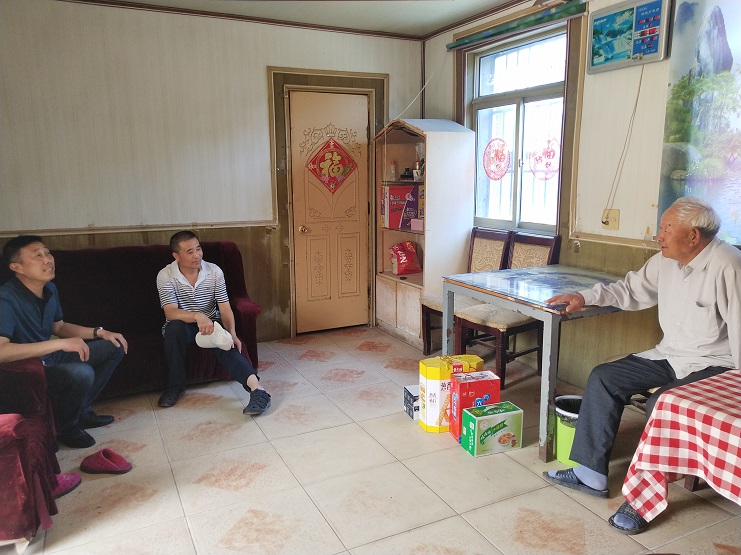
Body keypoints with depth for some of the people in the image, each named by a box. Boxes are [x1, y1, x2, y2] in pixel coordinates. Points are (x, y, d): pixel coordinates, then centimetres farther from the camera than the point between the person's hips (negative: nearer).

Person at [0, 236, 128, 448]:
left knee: (115, 347, 6)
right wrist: (62, 344, -40)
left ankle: (82, 411, 12)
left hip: (50, 357, 9)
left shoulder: (49, 289, 0)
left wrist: (99, 332, 2)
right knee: (81, 372, -35)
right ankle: (65, 427, -4)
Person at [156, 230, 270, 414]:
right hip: (181, 326, -1)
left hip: (211, 323, 1)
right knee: (174, 327, -36)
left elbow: (225, 308, -10)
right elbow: (171, 312, -25)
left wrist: (232, 333, -28)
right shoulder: (165, 276, -14)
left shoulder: (214, 271, -8)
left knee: (226, 344, -30)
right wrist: (198, 316, -45)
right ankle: (176, 385, -18)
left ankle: (256, 388, -48)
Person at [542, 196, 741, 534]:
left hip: (712, 365, -8)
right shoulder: (665, 261, 2)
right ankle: (590, 474, 3)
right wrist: (586, 297, 1)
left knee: (660, 405, -32)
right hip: (669, 355, 8)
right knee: (603, 377, -3)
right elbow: (631, 290, 13)